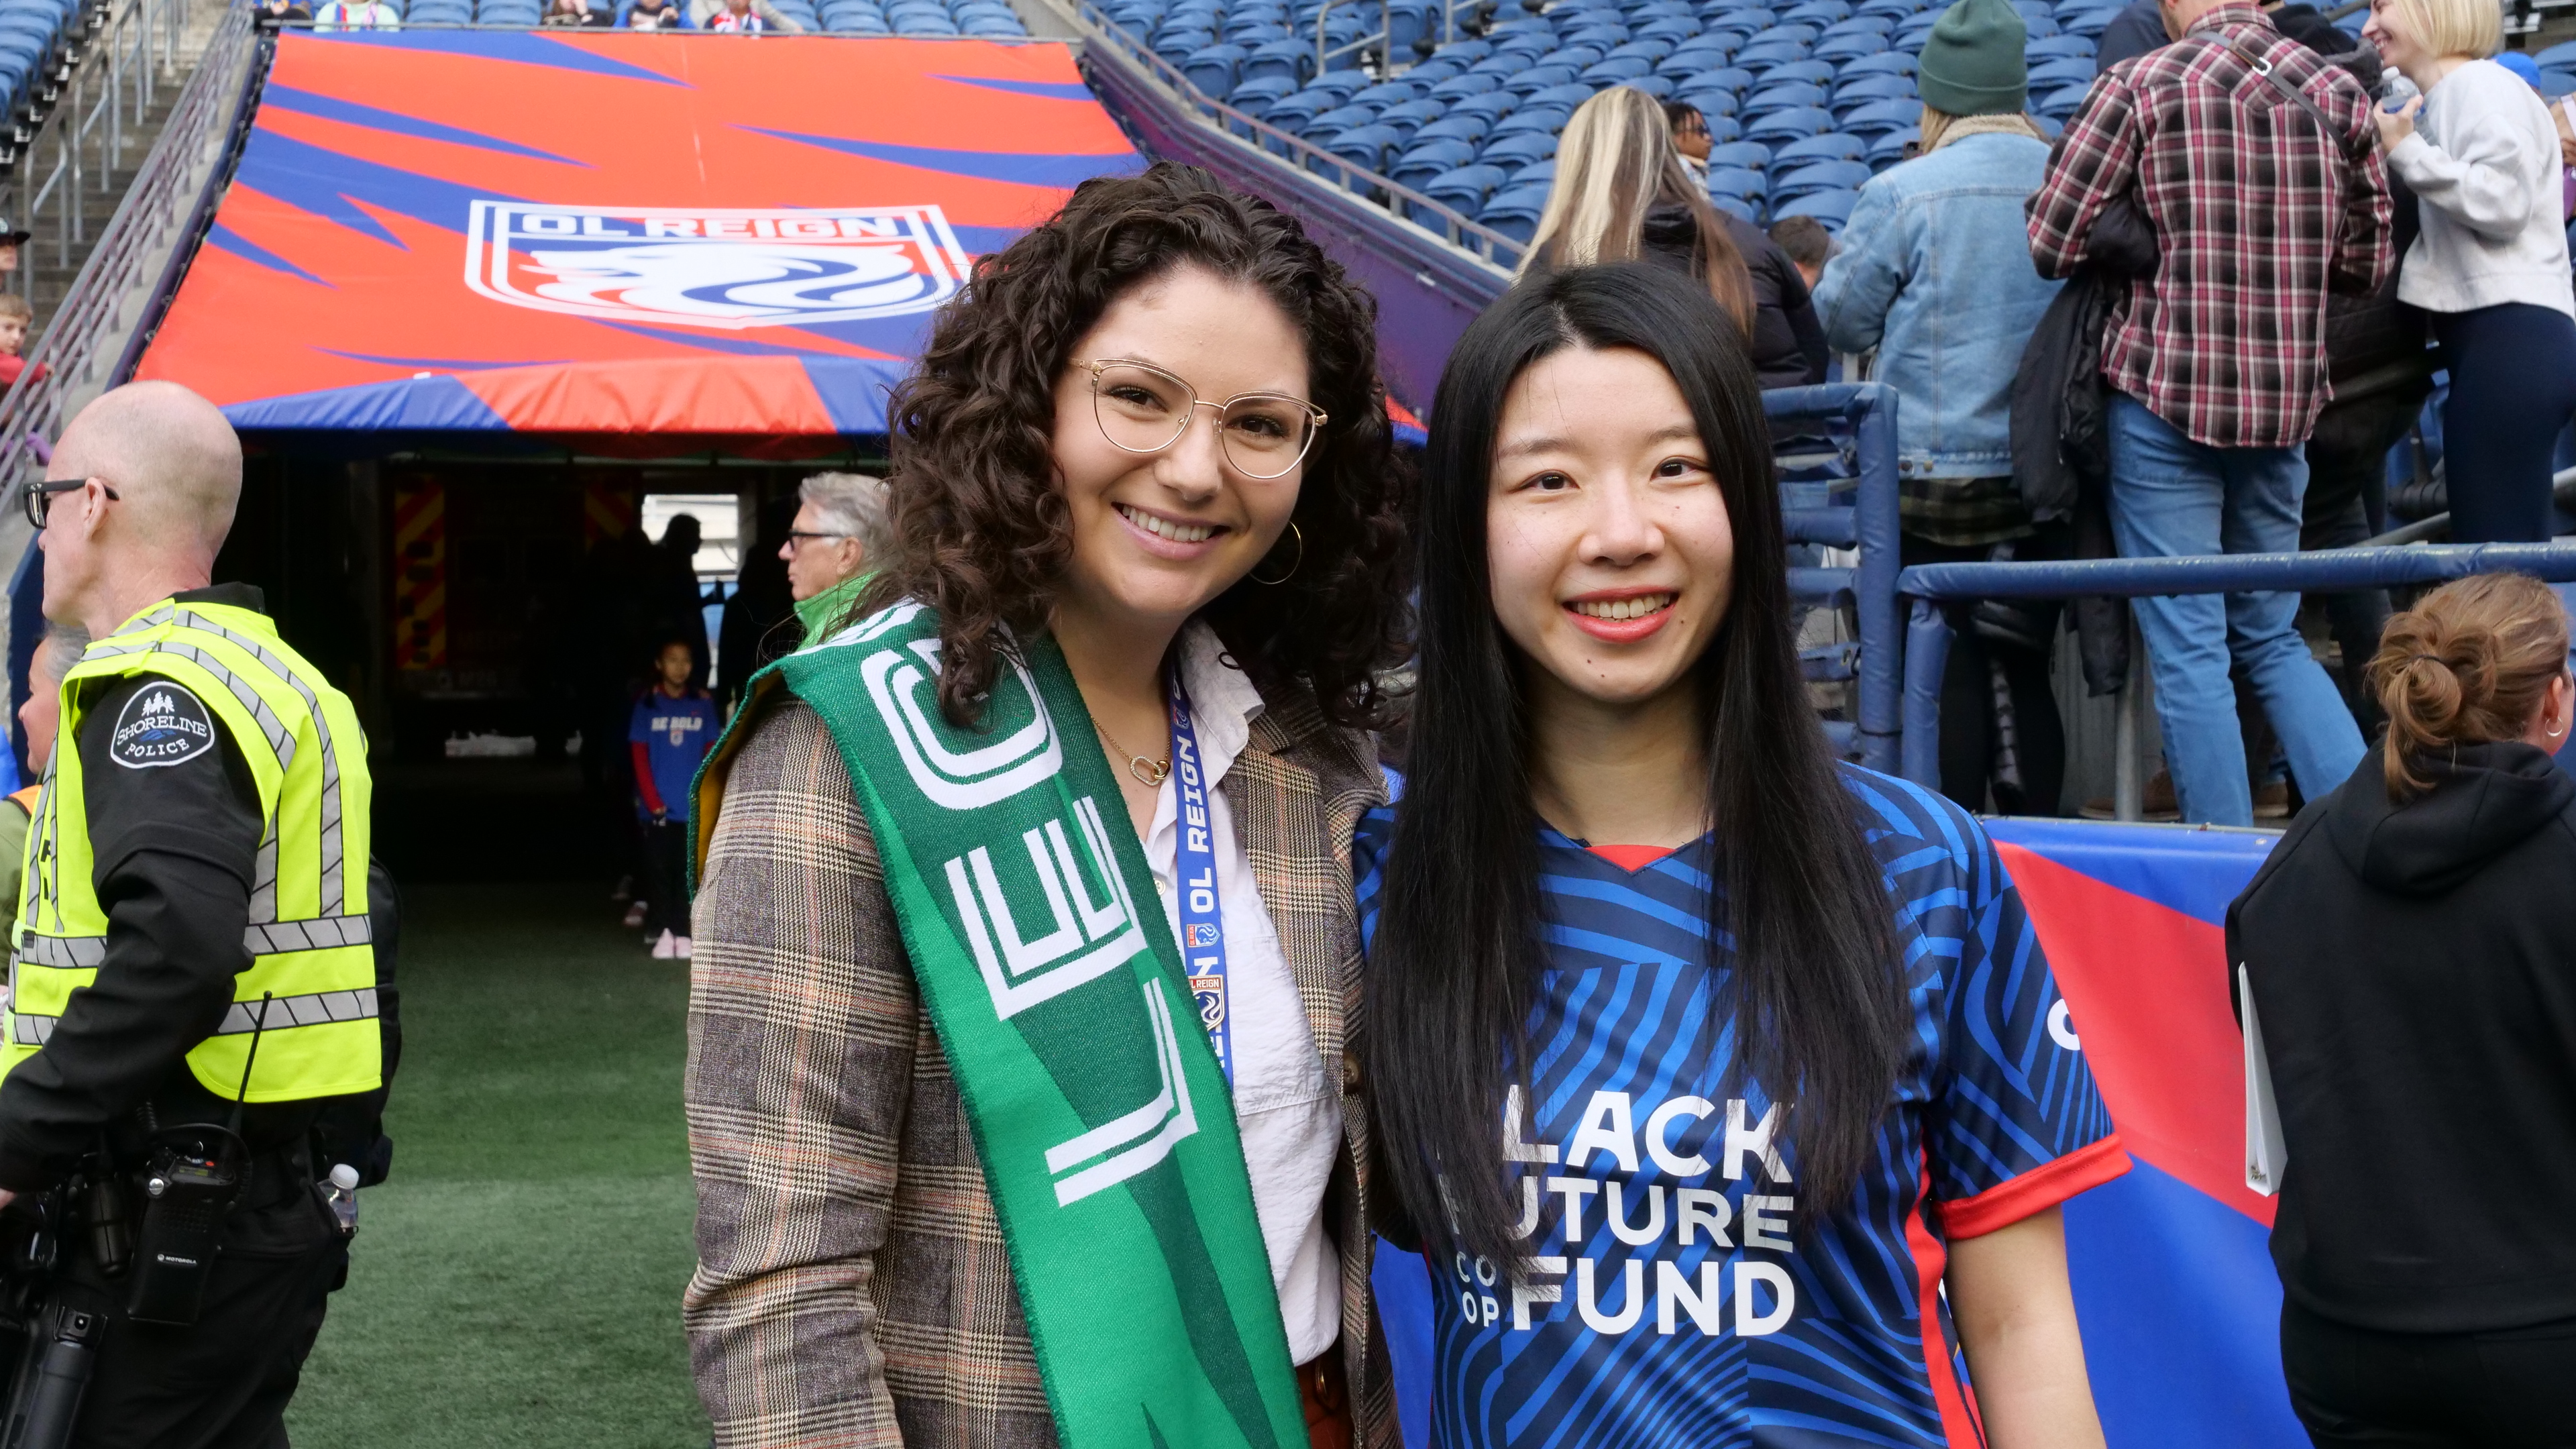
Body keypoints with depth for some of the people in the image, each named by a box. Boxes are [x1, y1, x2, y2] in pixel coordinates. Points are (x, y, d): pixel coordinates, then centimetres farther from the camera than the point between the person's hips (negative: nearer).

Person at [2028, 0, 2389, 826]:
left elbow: (2050, 246, -7)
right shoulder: (2337, 93, 4)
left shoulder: (2141, 86, -8)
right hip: (2285, 402, 4)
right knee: (2273, 636, 18)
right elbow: (2367, 265, 10)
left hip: (2165, 395, -4)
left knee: (2188, 650, 1)